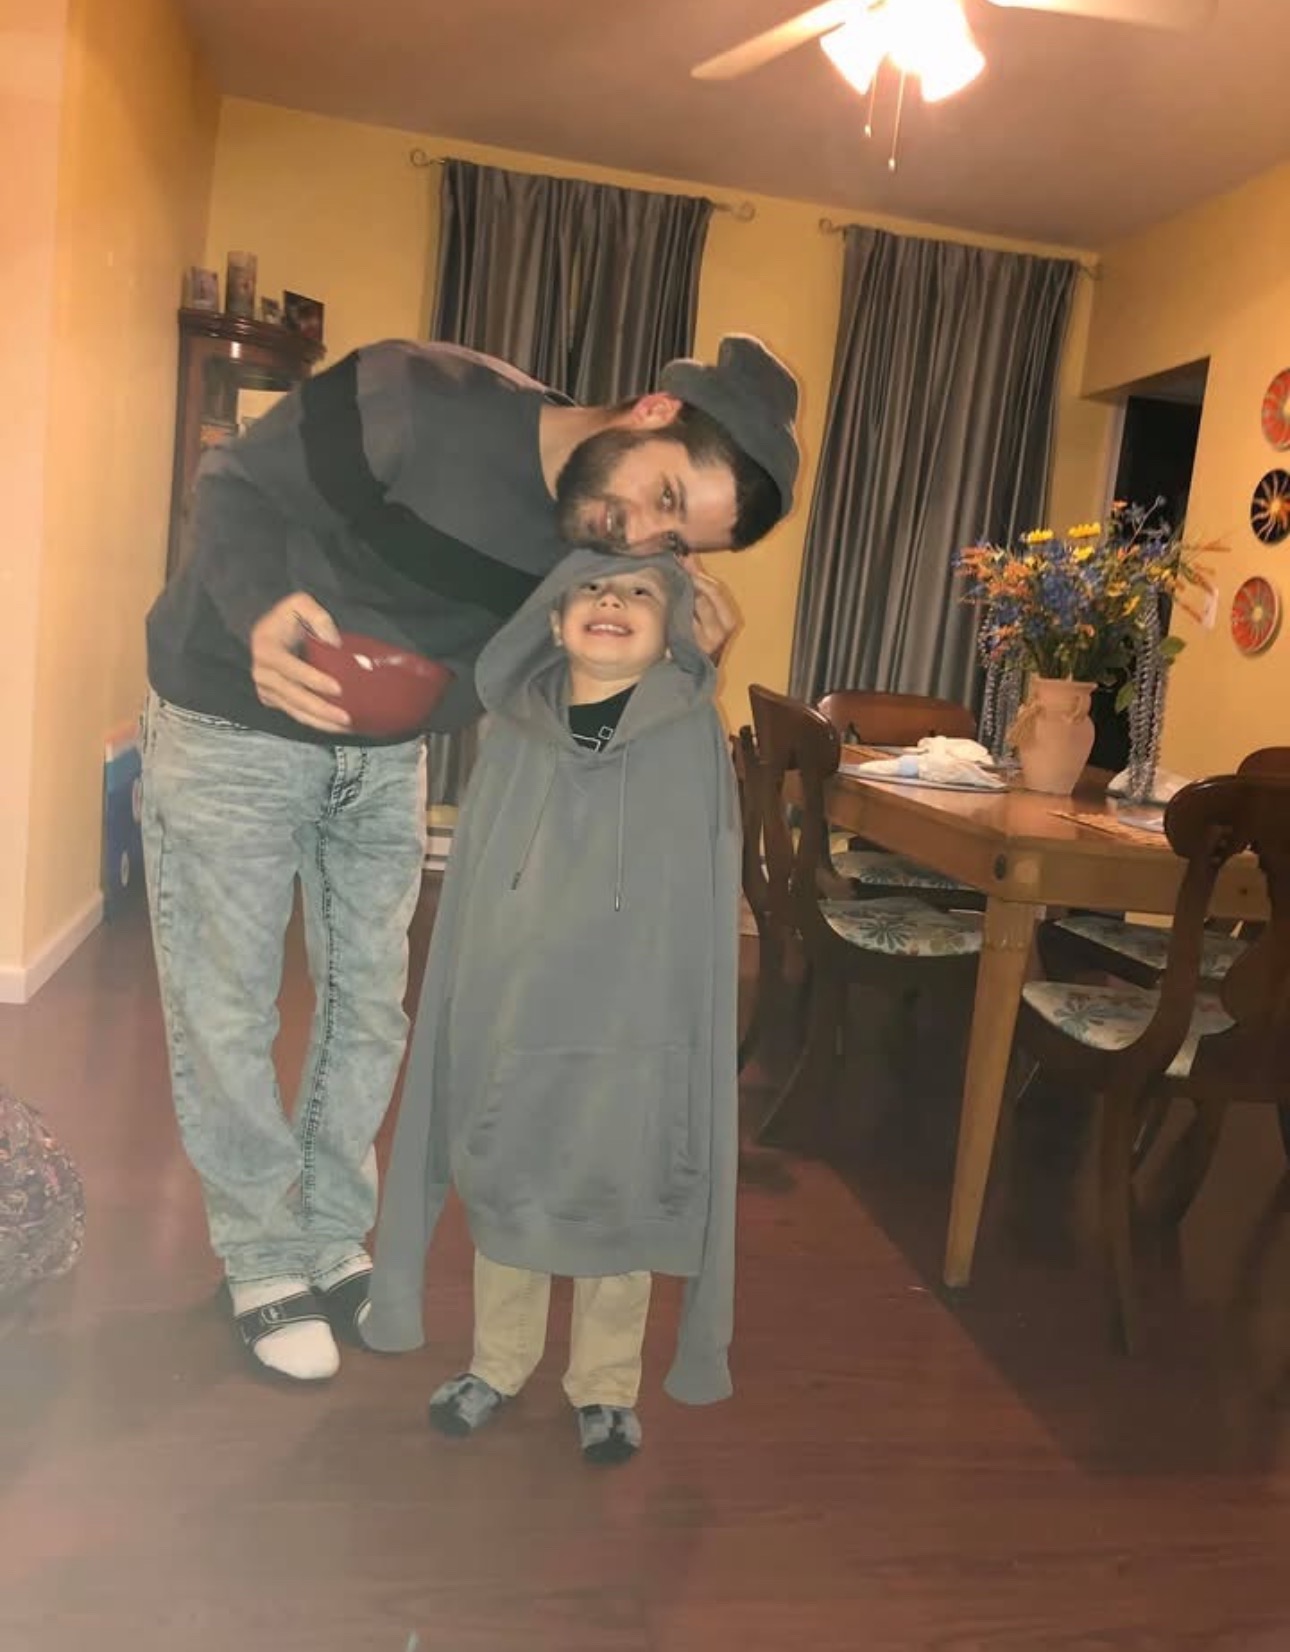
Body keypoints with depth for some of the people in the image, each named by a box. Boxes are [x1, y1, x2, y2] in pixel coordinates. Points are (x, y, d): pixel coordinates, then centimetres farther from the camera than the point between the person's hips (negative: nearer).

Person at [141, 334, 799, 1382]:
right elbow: (235, 486, -20)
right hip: (232, 726, -4)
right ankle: (266, 1262, 21)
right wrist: (264, 615, -41)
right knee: (227, 1011, 2)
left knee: (370, 1005, 10)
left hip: (387, 753, 5)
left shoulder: (598, 550, -13)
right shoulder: (421, 397, -29)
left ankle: (333, 1239, 30)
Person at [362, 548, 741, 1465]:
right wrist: (474, 1011, 5)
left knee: (616, 1217, 14)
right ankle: (498, 1364, 41)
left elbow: (707, 903, -5)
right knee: (504, 1204, 18)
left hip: (630, 1030, -2)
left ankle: (606, 1385, 36)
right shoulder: (515, 731, -2)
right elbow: (474, 888, 5)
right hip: (510, 1020, 2)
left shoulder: (693, 736, -9)